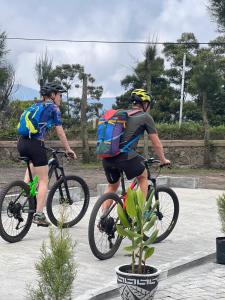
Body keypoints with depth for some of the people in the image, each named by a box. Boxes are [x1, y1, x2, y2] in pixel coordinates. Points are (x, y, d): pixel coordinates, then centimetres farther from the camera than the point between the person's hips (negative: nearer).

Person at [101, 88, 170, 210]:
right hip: (125, 155, -5)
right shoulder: (145, 117, 8)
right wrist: (163, 160, 29)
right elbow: (156, 144, 12)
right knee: (143, 176, 23)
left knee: (112, 186, 27)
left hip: (106, 158, 5)